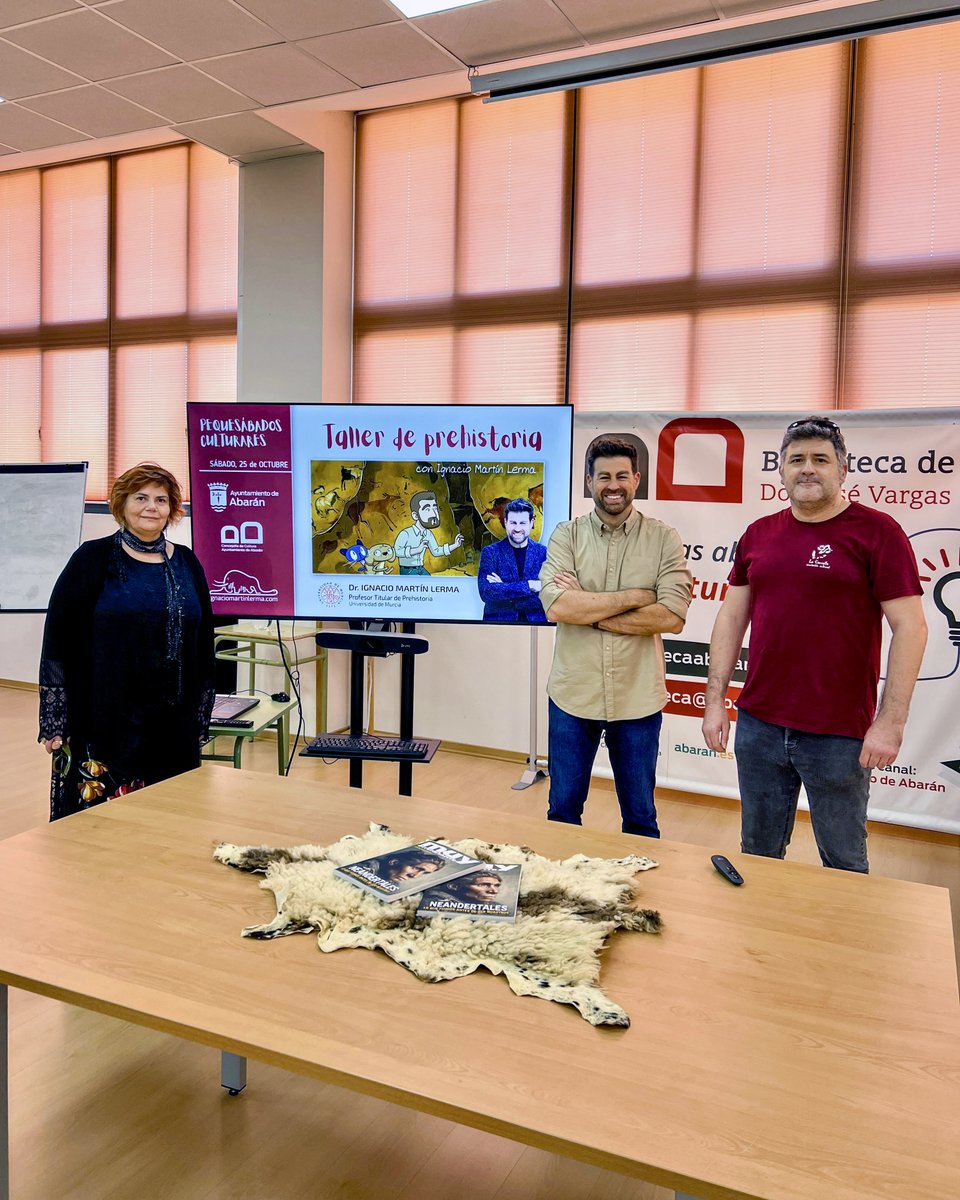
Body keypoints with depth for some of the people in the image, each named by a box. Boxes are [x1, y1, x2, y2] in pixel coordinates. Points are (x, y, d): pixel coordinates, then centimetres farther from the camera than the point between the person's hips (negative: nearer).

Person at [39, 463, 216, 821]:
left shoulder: (187, 564, 9)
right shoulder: (94, 559, -1)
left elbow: (203, 644, 13)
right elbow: (58, 640, -3)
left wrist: (201, 718, 12)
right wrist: (54, 723, -7)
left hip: (173, 727, 3)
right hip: (104, 722, -3)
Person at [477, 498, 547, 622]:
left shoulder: (543, 553, 4)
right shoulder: (490, 552, 3)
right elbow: (485, 592, -10)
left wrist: (503, 589, -11)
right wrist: (530, 585, -16)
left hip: (535, 621, 0)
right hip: (498, 621, 1)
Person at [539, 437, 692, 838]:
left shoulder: (663, 539, -3)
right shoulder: (566, 535, -1)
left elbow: (673, 617, -14)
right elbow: (555, 606, -16)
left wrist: (587, 609, -15)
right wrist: (634, 597, -16)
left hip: (638, 699, 0)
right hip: (572, 696, 1)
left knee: (640, 817, 16)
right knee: (562, 810, 16)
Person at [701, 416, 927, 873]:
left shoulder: (876, 532, -6)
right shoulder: (759, 534, 8)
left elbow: (910, 627, -9)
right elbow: (731, 618, 11)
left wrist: (890, 722, -14)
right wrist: (715, 700, 7)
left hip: (840, 734, -4)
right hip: (758, 726, 4)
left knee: (843, 862, 11)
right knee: (758, 855, 16)